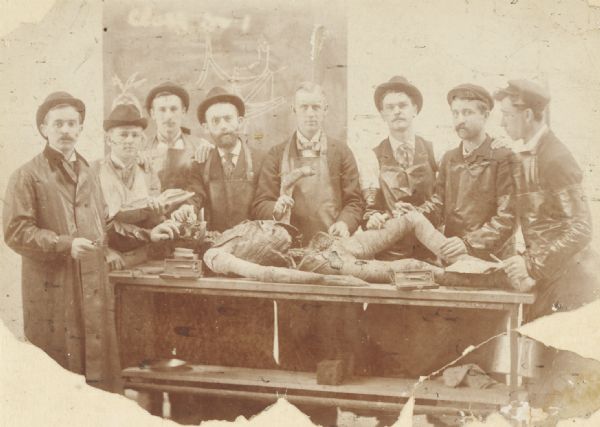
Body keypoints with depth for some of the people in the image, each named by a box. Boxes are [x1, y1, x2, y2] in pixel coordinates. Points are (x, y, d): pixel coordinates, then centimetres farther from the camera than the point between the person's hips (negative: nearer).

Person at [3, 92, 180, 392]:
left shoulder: (87, 174, 19)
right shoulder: (27, 176, -3)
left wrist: (146, 235, 15)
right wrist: (65, 244, -20)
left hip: (93, 289, 6)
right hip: (52, 294, -6)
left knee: (101, 374, 7)